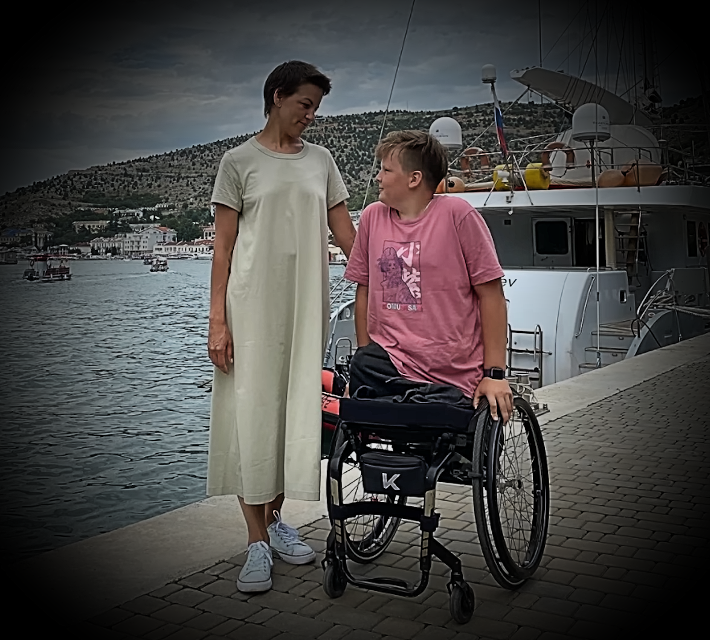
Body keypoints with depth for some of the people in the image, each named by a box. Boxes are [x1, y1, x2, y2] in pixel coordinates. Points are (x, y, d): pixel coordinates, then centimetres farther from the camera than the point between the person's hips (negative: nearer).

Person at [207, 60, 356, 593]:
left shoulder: (320, 159, 13)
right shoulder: (240, 161, 4)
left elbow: (347, 234, 11)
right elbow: (223, 246, 0)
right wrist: (218, 320, -8)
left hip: (307, 302, 4)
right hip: (254, 302, -3)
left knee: (297, 408, 7)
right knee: (253, 409, -4)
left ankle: (275, 517, 23)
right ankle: (258, 542, 4)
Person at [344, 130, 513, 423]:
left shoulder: (457, 214, -4)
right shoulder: (372, 216, 9)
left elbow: (491, 294, -4)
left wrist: (494, 373, -8)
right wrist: (364, 358, 13)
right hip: (385, 363, 3)